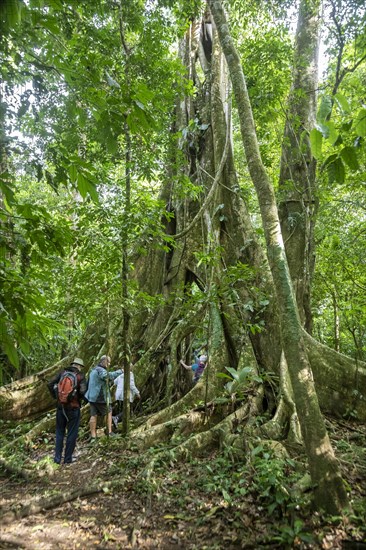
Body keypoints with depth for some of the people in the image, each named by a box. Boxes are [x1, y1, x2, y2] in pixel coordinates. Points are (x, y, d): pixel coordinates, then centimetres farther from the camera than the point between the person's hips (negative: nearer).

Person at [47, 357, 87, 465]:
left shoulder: (62, 372, 2)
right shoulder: (80, 376, -9)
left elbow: (50, 384, -3)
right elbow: (83, 391, -18)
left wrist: (55, 396, 8)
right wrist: (78, 398, 3)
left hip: (61, 406, 4)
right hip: (73, 408, -4)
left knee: (59, 432, 17)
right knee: (72, 433, 11)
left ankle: (57, 458, 21)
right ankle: (68, 458, 17)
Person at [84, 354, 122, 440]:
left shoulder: (93, 370, 17)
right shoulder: (100, 370, -16)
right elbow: (108, 375, -37)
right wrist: (120, 371, -34)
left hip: (92, 396, 8)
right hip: (101, 397, -8)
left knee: (93, 415, 7)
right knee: (109, 412, 9)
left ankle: (93, 436, 6)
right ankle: (109, 432, 9)